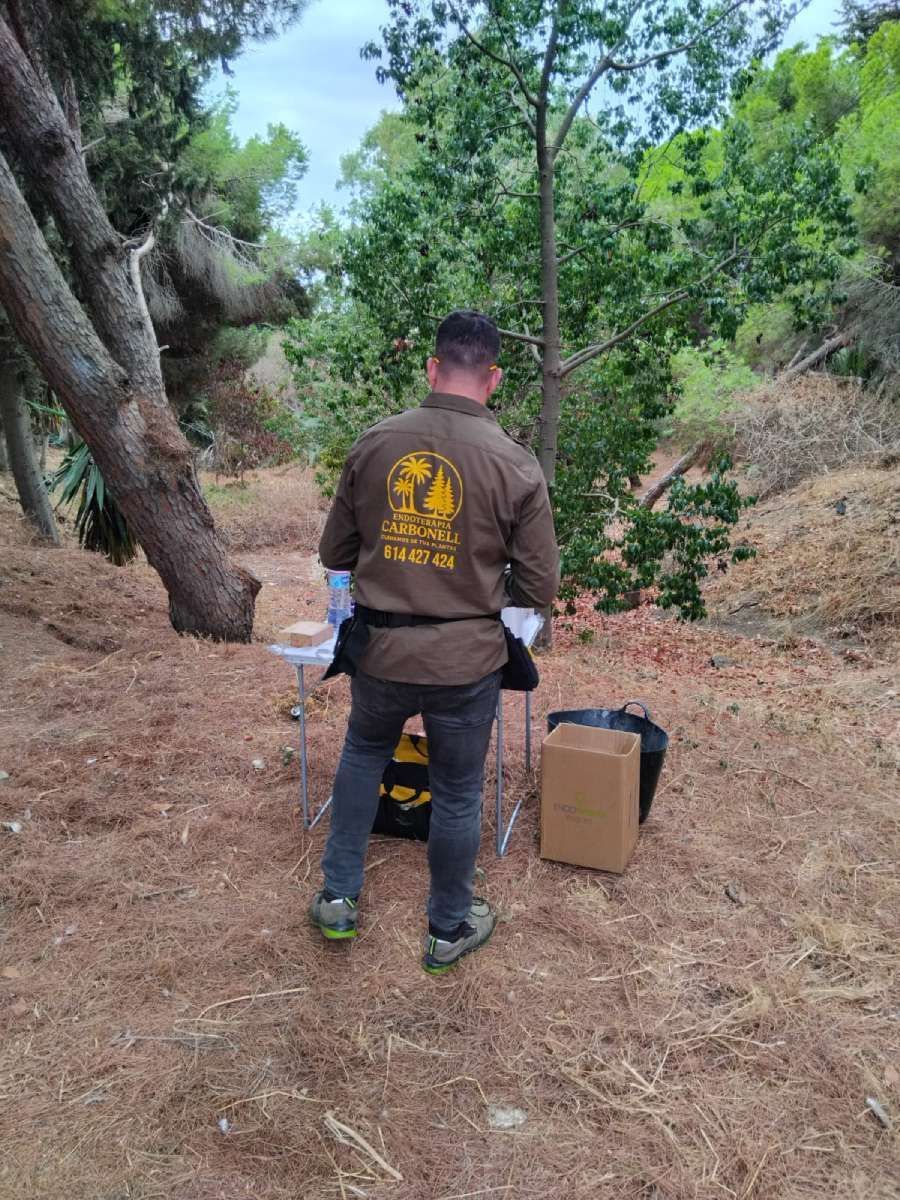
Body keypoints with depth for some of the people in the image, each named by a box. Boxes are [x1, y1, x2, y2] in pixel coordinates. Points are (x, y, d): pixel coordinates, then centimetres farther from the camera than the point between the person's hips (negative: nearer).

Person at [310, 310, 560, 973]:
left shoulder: (373, 444, -5)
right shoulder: (517, 465, -11)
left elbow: (334, 553, 4)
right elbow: (540, 586, -6)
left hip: (380, 649, 2)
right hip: (466, 660, -2)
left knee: (363, 754, 29)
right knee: (457, 793, 16)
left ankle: (338, 899, 37)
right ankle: (450, 928, 36)